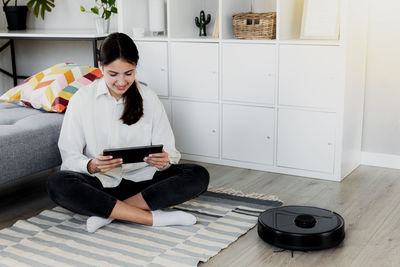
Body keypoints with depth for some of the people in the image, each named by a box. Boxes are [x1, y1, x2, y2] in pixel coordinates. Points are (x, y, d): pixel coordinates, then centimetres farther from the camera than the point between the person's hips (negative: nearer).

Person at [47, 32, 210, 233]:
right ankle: (153, 218, -28)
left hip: (141, 179, 2)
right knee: (57, 184, -32)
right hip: (101, 183, -1)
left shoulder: (149, 98, 3)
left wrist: (164, 160, -24)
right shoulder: (82, 100, -2)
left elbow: (169, 151, 1)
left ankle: (107, 212, -24)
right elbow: (69, 156, -5)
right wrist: (92, 166, -27)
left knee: (199, 176, -21)